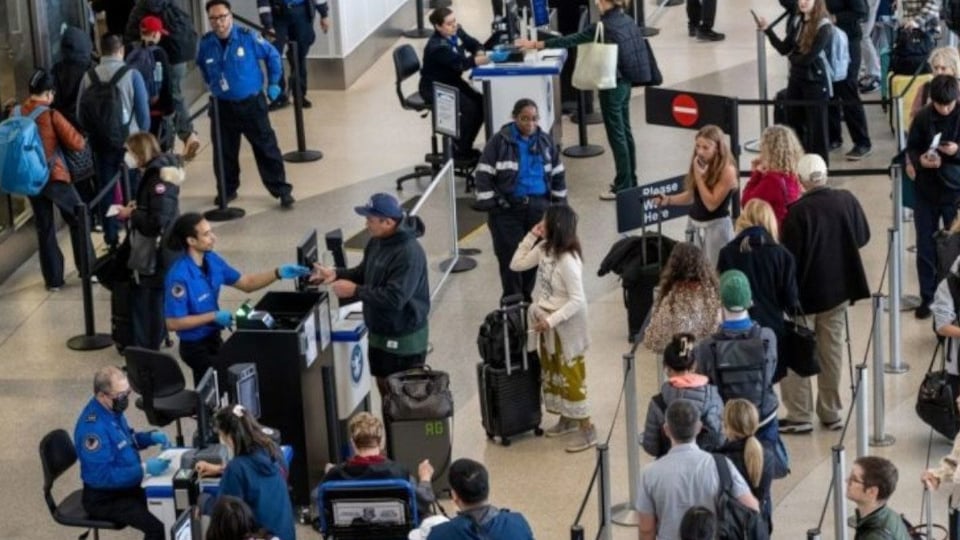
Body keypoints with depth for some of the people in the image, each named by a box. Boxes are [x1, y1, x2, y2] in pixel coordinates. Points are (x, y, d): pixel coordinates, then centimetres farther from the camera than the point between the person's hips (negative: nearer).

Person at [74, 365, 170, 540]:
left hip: (126, 485, 9)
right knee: (158, 526, -23)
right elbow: (103, 476, -30)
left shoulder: (112, 409, -1)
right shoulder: (93, 427, -30)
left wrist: (151, 437, -1)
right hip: (105, 498, -9)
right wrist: (144, 469, -32)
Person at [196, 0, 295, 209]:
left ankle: (282, 191, 10)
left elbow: (273, 55, -1)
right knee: (224, 152, 12)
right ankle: (228, 190, 29)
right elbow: (202, 65, 17)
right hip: (222, 107, 3)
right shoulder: (206, 43, -7)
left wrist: (273, 84, 5)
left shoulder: (248, 37, -15)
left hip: (252, 104, -2)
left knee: (266, 149, 2)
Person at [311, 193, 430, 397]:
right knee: (384, 385, 21)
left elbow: (394, 298, -33)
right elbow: (364, 273, 14)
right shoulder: (377, 242, 0)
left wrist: (355, 291, -26)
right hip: (380, 332, 9)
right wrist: (336, 274, -4)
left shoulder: (409, 253, -29)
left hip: (405, 338, -9)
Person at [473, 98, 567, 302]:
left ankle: (526, 297, 22)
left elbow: (557, 174, 16)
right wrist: (489, 202, -10)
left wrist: (560, 202, 12)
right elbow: (483, 174, -5)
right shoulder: (500, 141, -6)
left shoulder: (545, 141, 7)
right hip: (507, 208, -4)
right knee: (510, 256, -7)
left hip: (538, 207, 4)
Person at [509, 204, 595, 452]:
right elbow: (517, 264, 7)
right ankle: (566, 418, 36)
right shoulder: (544, 248, -2)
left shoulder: (568, 260, -28)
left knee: (571, 377, 0)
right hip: (547, 324, 9)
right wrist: (531, 236, -3)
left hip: (564, 327, -9)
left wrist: (551, 320, -29)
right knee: (552, 373, 21)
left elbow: (578, 301, -27)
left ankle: (586, 429, 10)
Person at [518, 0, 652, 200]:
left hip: (612, 85, -9)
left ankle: (623, 186, 5)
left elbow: (569, 41, -21)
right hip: (625, 82, 9)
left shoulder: (603, 26, -20)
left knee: (616, 136, -1)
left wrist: (534, 45, -18)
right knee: (625, 132, 17)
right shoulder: (627, 20, 5)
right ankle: (630, 180, 25)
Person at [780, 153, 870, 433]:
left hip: (805, 289, -5)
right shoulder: (847, 200, -6)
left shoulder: (798, 211, -22)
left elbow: (789, 255, -18)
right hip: (839, 286, 5)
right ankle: (832, 413, 21)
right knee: (831, 351, 15)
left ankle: (799, 416, 7)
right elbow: (863, 237, 7)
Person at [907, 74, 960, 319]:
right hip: (926, 190, 2)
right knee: (925, 247, 7)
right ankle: (927, 297, 19)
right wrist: (920, 160, -17)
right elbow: (911, 148, 3)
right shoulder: (923, 117, -6)